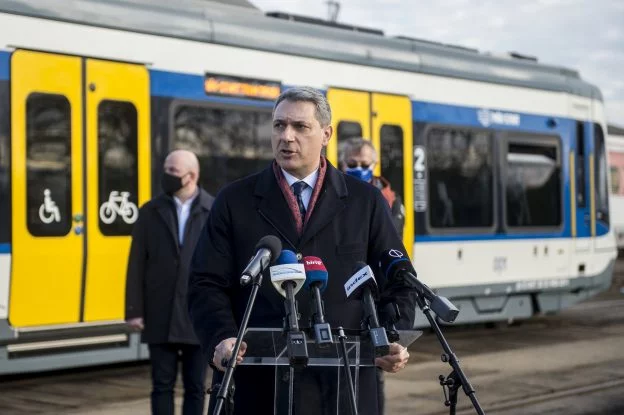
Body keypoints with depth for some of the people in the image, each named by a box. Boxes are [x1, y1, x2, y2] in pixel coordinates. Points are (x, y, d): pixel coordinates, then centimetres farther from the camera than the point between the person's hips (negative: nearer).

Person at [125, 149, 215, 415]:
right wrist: (134, 310, -2)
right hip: (160, 318, 1)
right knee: (162, 385, 5)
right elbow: (136, 265, 4)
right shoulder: (150, 212, 6)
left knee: (195, 387, 7)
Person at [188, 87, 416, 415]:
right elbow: (207, 285, 1)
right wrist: (222, 339, -17)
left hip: (341, 385, 1)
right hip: (256, 385, -1)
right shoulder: (235, 201, 7)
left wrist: (395, 343, -8)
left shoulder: (365, 201, 9)